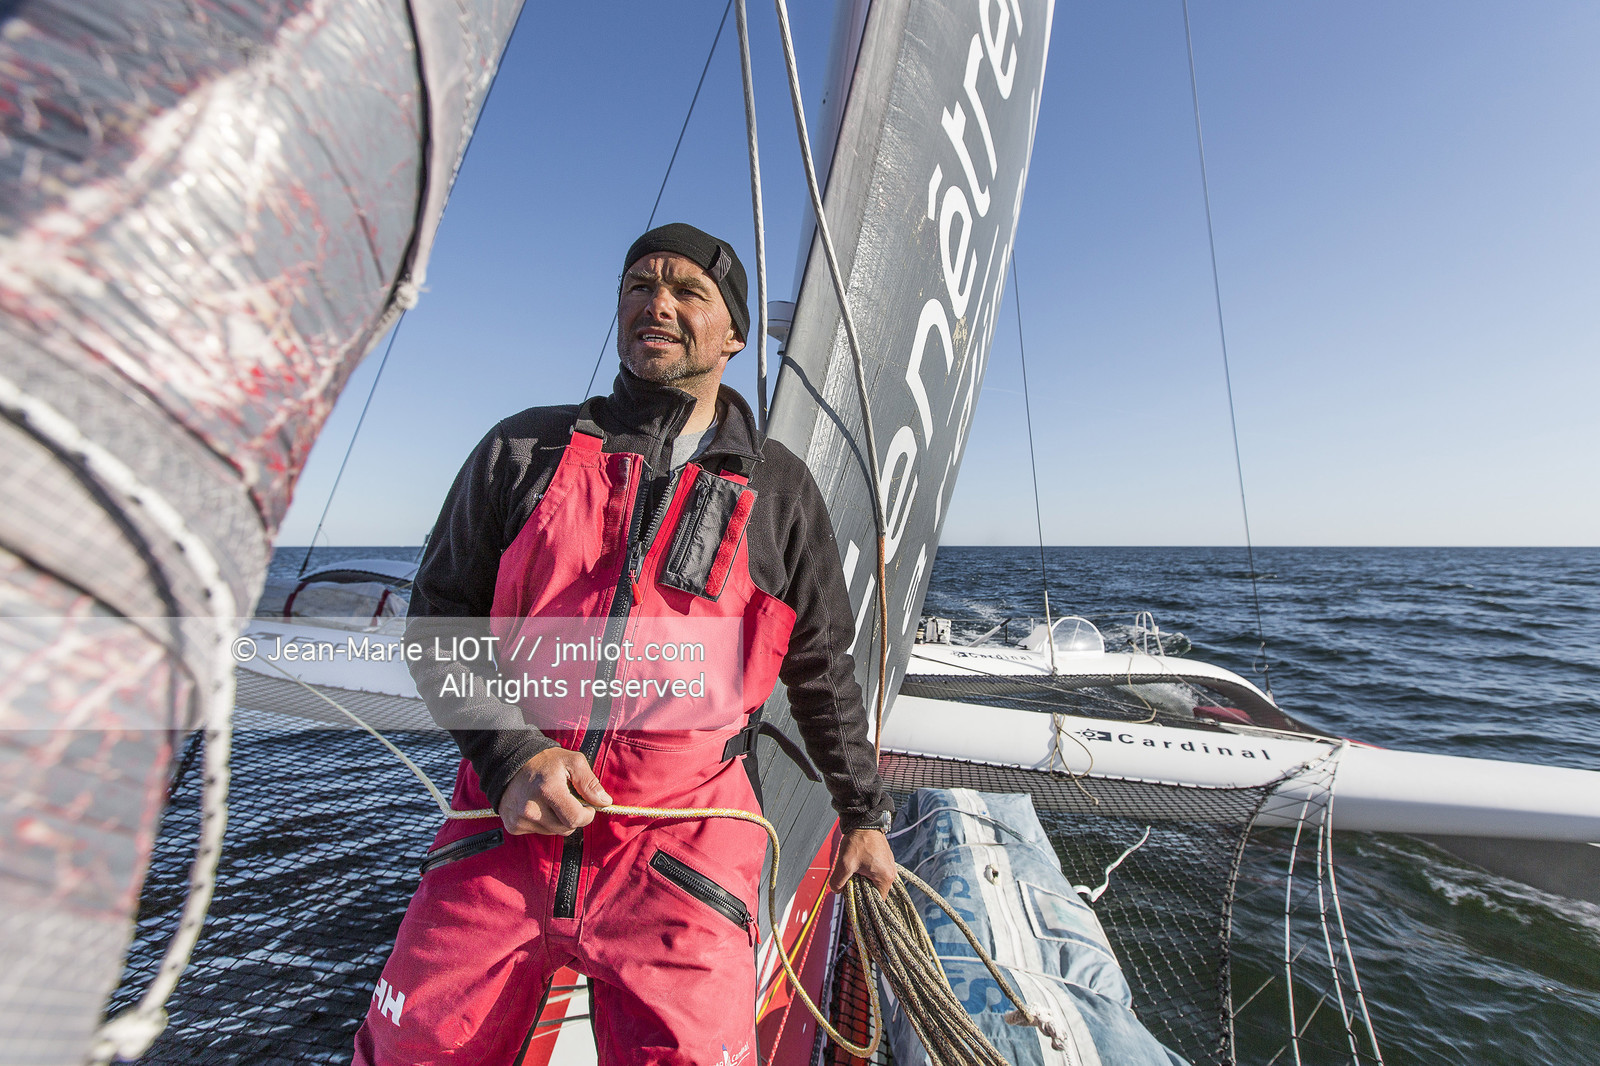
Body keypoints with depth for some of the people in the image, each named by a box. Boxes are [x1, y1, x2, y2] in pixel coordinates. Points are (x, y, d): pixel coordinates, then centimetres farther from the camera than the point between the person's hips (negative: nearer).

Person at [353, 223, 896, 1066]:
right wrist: (512, 756, -9)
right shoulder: (525, 450, 4)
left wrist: (863, 812, 16)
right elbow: (439, 619, 6)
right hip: (505, 824, 2)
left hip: (679, 846, -1)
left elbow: (822, 671, 8)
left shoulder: (780, 490, 2)